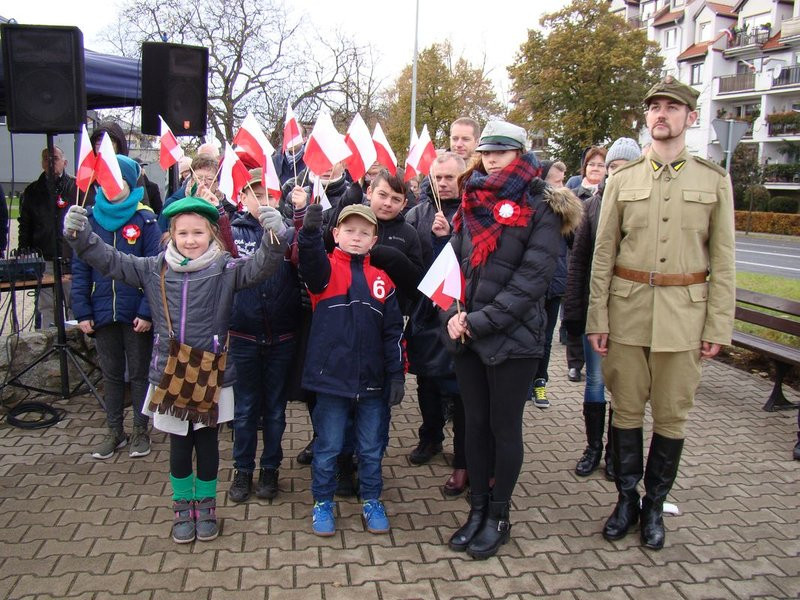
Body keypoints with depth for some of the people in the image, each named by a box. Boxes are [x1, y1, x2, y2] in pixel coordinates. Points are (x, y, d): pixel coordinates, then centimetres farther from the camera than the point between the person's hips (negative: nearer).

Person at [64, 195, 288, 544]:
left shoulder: (226, 269, -7)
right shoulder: (154, 269, 2)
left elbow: (261, 266, -20)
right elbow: (111, 261, 4)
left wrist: (275, 238, -39)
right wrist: (81, 236, -10)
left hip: (212, 377, -2)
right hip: (170, 377, 2)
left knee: (207, 443, 13)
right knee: (179, 445, 13)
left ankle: (205, 507, 32)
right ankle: (183, 508, 32)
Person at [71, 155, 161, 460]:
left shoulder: (145, 220, -7)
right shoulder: (89, 219, 2)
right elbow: (79, 269, 2)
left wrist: (147, 311, -18)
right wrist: (82, 311, -5)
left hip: (136, 314, -3)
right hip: (102, 313, 3)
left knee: (139, 373, 11)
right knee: (111, 374, 15)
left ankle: (141, 431, 25)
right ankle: (114, 431, 29)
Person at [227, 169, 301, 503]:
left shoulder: (289, 232, 0)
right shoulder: (234, 231, 2)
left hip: (282, 337, 0)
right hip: (243, 336, 0)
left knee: (275, 409, 13)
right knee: (245, 409, 12)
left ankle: (270, 469, 29)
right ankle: (243, 470, 29)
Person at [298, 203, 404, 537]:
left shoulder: (382, 280, 6)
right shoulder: (325, 270, -2)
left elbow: (393, 331, 7)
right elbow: (309, 261, -27)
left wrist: (396, 374, 3)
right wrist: (310, 231, -46)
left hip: (371, 380, 3)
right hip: (331, 376, -3)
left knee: (371, 448, 15)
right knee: (328, 447, 10)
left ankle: (372, 501, 33)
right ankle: (323, 503, 29)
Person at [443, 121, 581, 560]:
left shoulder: (540, 209, -7)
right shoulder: (471, 204, 10)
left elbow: (532, 278, -14)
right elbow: (455, 262, 9)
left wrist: (480, 321, -17)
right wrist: (453, 313, -8)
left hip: (513, 338, -5)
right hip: (467, 336, 5)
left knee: (504, 426, 7)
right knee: (475, 423, 13)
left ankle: (499, 517, 24)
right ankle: (477, 509, 28)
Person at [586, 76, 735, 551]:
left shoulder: (715, 180, 4)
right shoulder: (622, 180, 5)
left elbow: (723, 260, 3)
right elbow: (603, 255, 4)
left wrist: (719, 326, -2)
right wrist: (597, 319, -1)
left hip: (684, 313, 0)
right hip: (627, 309, 1)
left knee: (672, 416, 7)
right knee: (627, 410, 9)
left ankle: (654, 506, 25)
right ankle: (626, 500, 26)